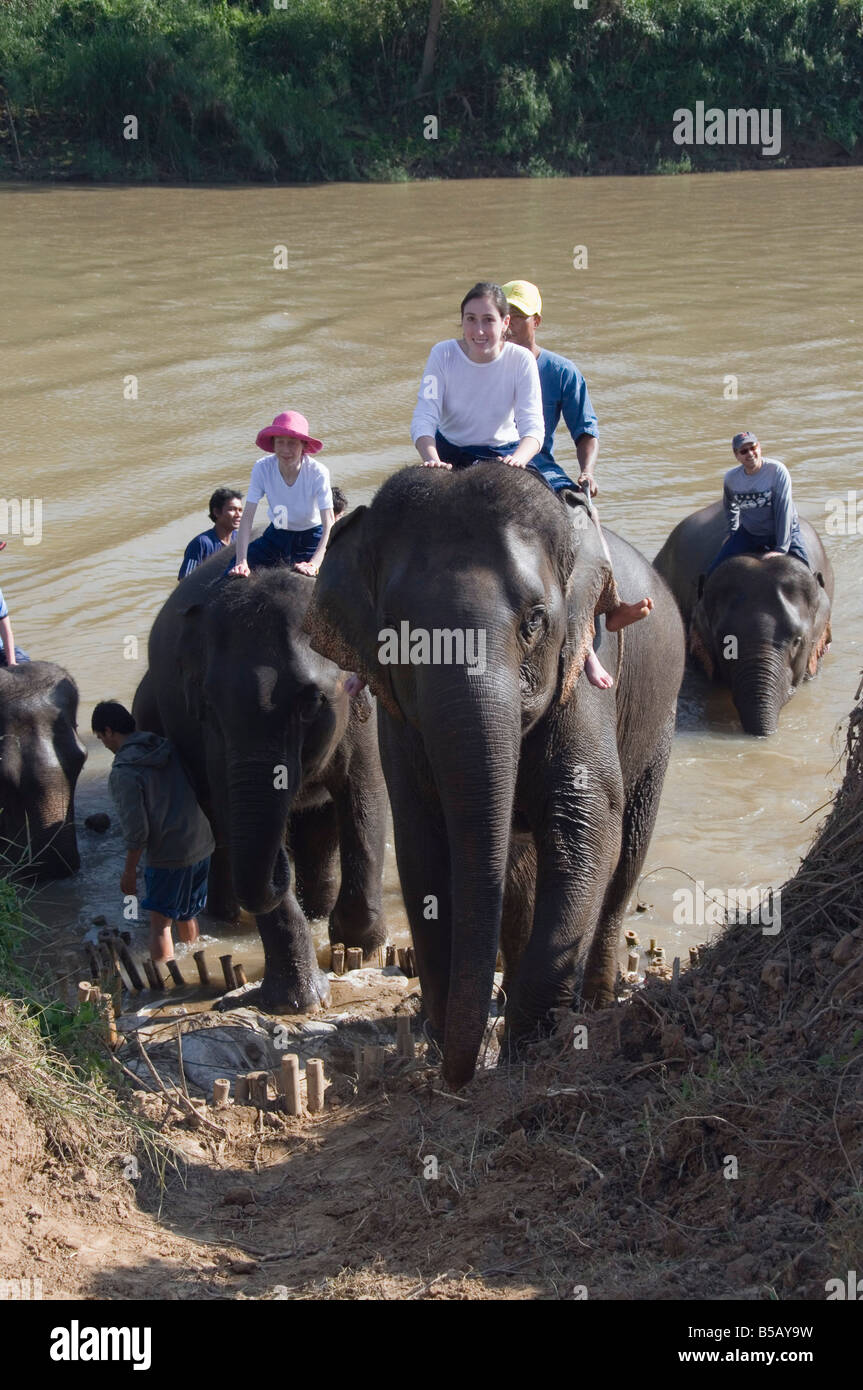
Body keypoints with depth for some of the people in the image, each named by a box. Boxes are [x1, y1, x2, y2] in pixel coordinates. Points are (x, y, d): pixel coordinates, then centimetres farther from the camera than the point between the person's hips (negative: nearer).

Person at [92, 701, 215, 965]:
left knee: (160, 923, 5)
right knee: (187, 914, 24)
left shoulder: (123, 773, -16)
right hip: (202, 845, 7)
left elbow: (136, 830, -17)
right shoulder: (170, 749, 4)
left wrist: (129, 871, -5)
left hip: (169, 856, -7)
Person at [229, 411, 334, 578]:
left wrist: (314, 564, -42)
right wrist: (242, 561, -30)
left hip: (311, 538, -3)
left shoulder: (318, 472, -25)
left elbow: (329, 525, -29)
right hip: (276, 535, 3)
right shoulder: (262, 468, -19)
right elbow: (247, 517, -19)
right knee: (231, 575, -9)